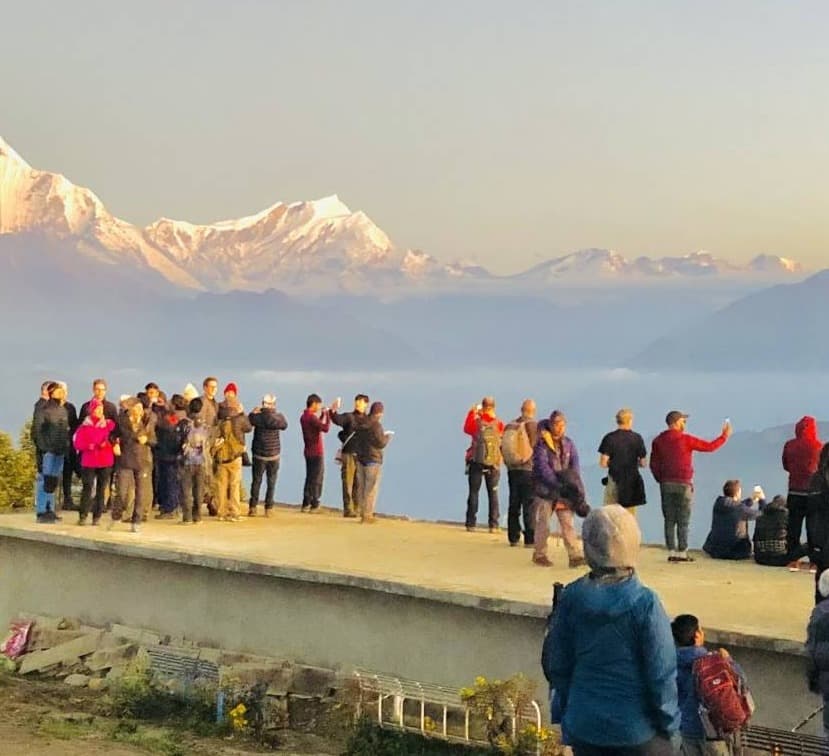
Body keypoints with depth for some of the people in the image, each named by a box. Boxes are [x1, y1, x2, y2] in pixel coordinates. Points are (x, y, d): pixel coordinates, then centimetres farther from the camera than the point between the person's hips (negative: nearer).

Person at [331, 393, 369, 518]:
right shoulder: (348, 416, 2)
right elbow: (337, 420, -18)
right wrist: (333, 411, -35)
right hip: (349, 454, -3)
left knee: (359, 484, 8)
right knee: (348, 482, -3)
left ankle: (357, 508, 14)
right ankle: (348, 509, -3)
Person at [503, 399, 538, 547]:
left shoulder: (509, 426, 6)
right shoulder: (533, 425, -11)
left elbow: (502, 447, 8)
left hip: (512, 469, 5)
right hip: (529, 469, -5)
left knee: (514, 504, 12)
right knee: (529, 505, -2)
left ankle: (513, 537, 15)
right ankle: (530, 539, -4)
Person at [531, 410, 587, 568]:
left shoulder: (568, 444, 8)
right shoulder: (541, 444, -8)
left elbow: (575, 465, 3)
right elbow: (543, 468, -16)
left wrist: (573, 484, -13)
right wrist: (558, 485, -23)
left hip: (564, 491, 4)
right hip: (545, 490, -4)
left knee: (568, 523, 0)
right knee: (543, 524, 5)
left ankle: (575, 556, -2)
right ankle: (539, 554, 19)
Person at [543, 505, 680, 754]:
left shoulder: (572, 597, -7)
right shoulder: (644, 603, -18)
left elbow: (555, 665, 2)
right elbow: (661, 674, -14)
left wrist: (565, 710, 16)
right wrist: (670, 726, -1)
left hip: (584, 725, 4)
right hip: (638, 729, -3)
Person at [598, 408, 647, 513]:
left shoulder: (609, 438, -7)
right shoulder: (637, 438, -1)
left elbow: (603, 463, -9)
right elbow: (643, 463, 1)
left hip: (614, 481, -2)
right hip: (632, 482, 2)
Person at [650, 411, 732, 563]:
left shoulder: (658, 441, 5)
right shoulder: (686, 439, -7)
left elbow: (654, 464, 7)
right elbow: (709, 447, -2)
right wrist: (724, 435, 11)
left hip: (666, 484, 4)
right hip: (683, 485, -4)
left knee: (669, 520, 6)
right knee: (683, 521, 0)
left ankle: (671, 552, 4)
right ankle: (682, 553, 0)